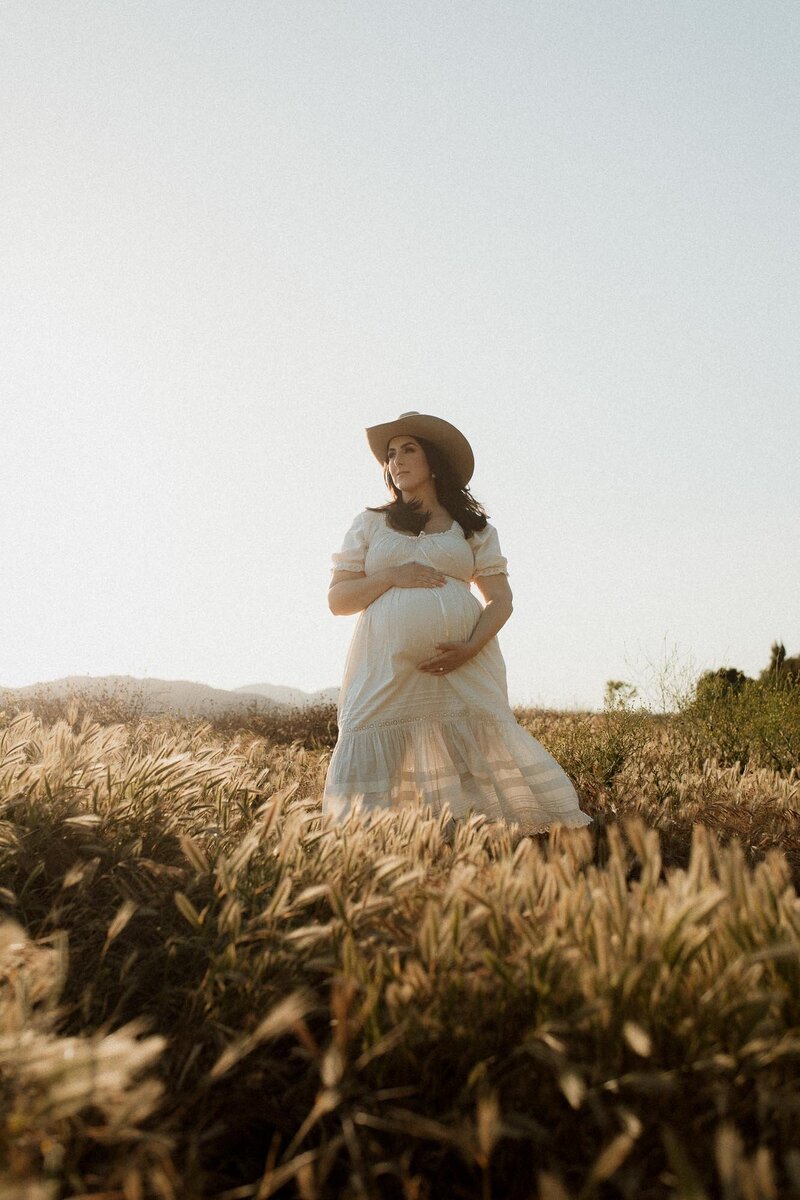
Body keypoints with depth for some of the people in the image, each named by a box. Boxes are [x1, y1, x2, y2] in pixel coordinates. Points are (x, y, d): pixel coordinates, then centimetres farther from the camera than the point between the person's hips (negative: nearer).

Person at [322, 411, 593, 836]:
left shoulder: (472, 527, 14)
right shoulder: (369, 524, 15)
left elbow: (501, 599, 8)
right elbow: (337, 600, 10)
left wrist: (472, 646, -11)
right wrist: (392, 576, -7)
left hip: (463, 664, -1)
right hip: (387, 668, 1)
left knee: (489, 751, -7)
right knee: (371, 761, -6)